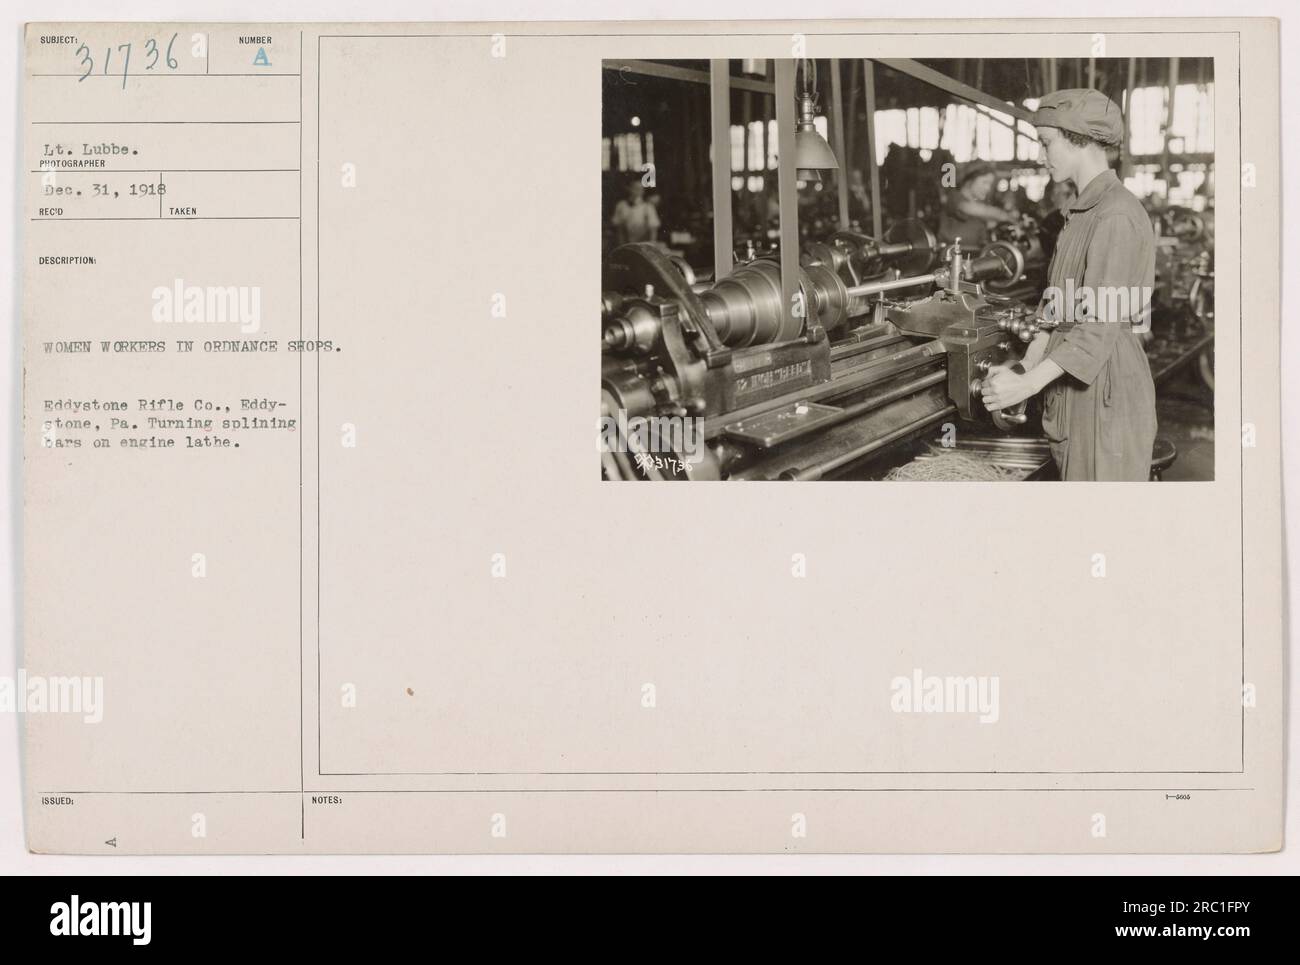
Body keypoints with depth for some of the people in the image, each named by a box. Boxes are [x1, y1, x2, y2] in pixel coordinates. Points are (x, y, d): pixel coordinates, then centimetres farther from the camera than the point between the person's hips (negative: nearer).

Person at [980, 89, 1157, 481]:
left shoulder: (1117, 216, -16)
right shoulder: (1082, 213, 14)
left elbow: (1100, 326, -22)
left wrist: (1028, 385, -24)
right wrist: (1024, 367, 2)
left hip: (1107, 386, -9)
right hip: (1073, 382, 9)